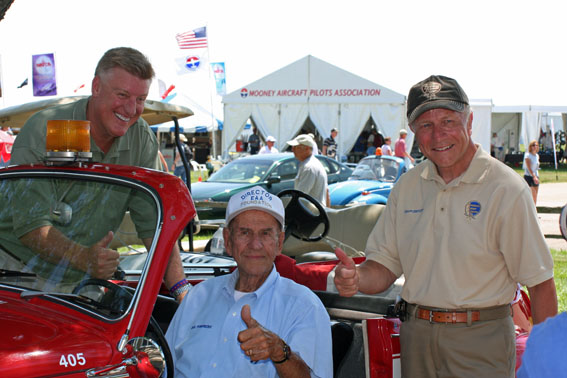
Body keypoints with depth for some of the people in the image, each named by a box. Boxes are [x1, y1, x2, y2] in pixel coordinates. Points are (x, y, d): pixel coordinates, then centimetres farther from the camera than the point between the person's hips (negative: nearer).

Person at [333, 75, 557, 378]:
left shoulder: (505, 188, -9)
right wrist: (356, 278, -13)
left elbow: (540, 282, -10)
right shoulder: (407, 187, 7)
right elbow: (384, 266, 9)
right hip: (416, 338, 5)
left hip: (481, 341, -5)